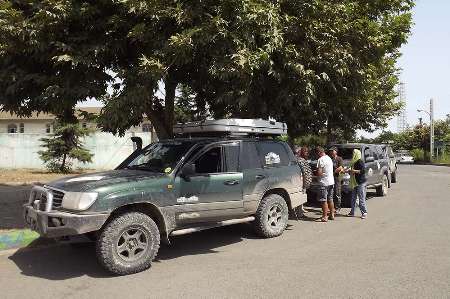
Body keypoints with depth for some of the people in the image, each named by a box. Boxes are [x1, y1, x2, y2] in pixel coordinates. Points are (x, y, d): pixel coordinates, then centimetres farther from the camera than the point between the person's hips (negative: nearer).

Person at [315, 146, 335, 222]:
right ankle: (332, 215, 24)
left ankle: (324, 217, 0)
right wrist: (318, 171, 16)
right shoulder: (329, 158, 13)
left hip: (324, 182, -9)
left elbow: (319, 173, -20)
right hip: (331, 181, 9)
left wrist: (314, 172, -1)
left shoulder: (321, 160, -16)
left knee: (324, 200, -3)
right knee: (330, 199, 17)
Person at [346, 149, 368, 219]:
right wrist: (348, 171, 11)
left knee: (361, 199, -7)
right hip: (355, 183, 9)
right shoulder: (354, 162, 14)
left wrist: (354, 171, -19)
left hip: (361, 183, -9)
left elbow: (363, 171, -21)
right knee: (353, 198, 12)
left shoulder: (360, 162, -13)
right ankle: (352, 212, 19)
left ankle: (364, 213, 0)